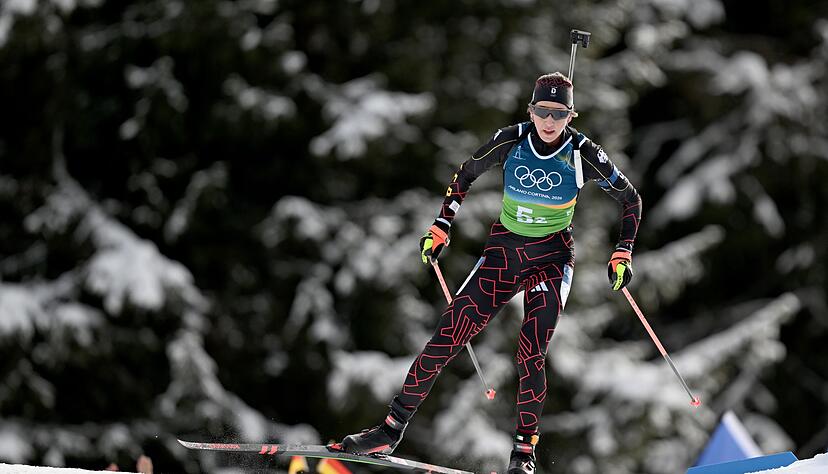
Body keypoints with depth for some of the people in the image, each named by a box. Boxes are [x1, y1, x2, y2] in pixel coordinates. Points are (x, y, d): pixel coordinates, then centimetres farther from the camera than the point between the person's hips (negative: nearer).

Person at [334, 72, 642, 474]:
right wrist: (441, 227, 5)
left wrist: (622, 255, -5)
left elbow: (630, 200, 2)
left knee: (531, 353, -18)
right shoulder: (510, 142, -9)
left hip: (551, 259, -2)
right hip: (503, 250, 2)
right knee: (447, 336, -9)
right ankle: (392, 429, -3)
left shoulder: (583, 155, -13)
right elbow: (466, 175, 9)